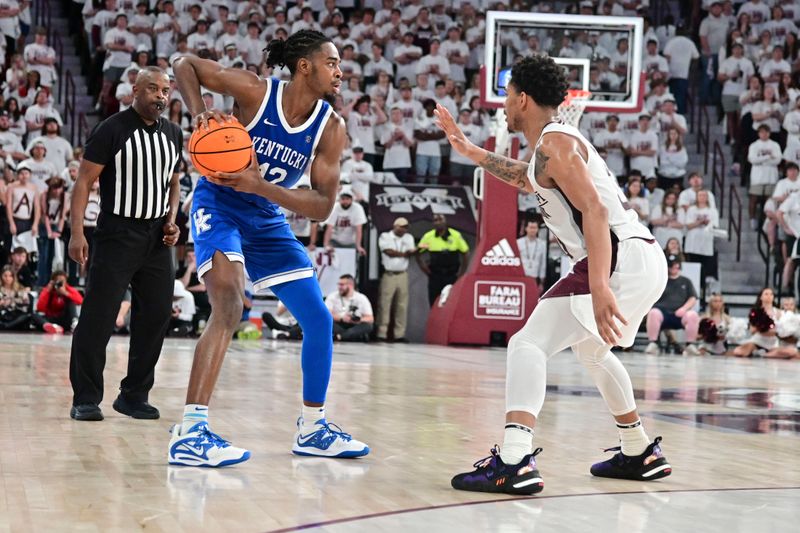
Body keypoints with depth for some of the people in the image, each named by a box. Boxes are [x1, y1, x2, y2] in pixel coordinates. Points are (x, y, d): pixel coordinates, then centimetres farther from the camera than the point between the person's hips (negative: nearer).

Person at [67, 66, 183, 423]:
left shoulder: (173, 134, 9)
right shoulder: (113, 129, -9)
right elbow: (84, 180, -9)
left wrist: (171, 220, 5)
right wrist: (77, 232, -17)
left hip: (156, 237, 6)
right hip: (117, 234, -6)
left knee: (156, 316, 6)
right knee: (98, 317, -7)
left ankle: (134, 396, 18)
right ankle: (85, 399, 3)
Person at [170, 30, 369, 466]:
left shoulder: (332, 128, -10)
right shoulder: (256, 92, -19)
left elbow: (322, 206, -15)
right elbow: (184, 64, -9)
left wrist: (259, 186, -29)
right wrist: (198, 112, -28)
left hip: (267, 221, 6)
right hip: (219, 206, -6)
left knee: (319, 321, 4)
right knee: (230, 307, -29)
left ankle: (312, 429, 23)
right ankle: (190, 433, -32)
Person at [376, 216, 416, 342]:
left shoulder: (409, 238, 15)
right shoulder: (385, 236, 2)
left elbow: (410, 252, 0)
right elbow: (389, 252, -11)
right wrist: (403, 254, -4)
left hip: (403, 275, 4)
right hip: (388, 274, -4)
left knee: (402, 305, 0)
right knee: (384, 304, -7)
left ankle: (399, 334, 2)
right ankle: (382, 334, -5)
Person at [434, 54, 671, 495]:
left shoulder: (554, 143, -9)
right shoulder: (555, 142, 22)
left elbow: (594, 211, -23)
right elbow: (527, 179, 45)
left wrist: (599, 286, -33)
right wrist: (469, 150, 43)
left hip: (621, 259, -10)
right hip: (644, 260, 11)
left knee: (529, 344, -15)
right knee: (591, 349, 32)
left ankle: (514, 462, -30)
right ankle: (640, 453, 39)